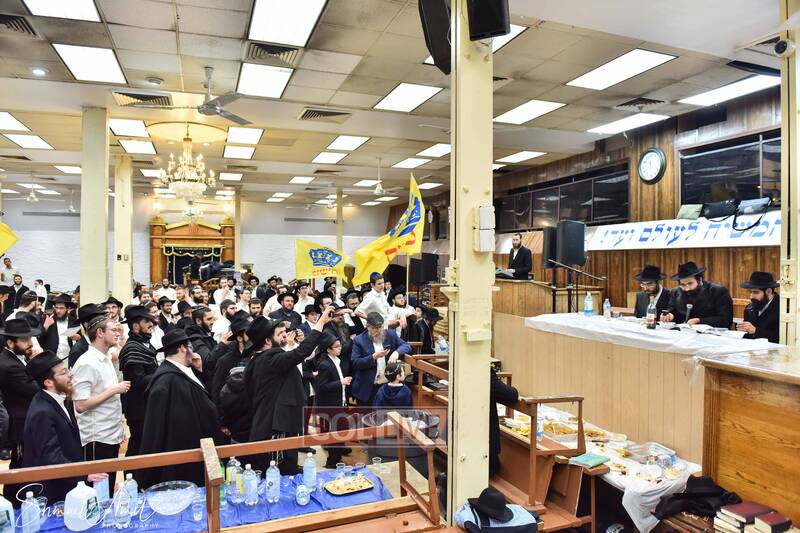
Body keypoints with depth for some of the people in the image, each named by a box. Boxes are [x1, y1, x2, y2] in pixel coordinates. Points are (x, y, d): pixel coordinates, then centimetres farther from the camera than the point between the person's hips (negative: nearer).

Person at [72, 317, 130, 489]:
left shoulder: (106, 360, 10)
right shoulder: (87, 363, -16)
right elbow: (81, 405, -21)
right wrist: (113, 390, -18)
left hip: (112, 436, 8)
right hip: (96, 439, -8)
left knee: (109, 492, 15)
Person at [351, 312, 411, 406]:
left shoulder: (391, 335, 3)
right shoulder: (359, 340, -6)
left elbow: (406, 346, 0)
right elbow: (355, 363, -11)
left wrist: (396, 352, -21)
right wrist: (373, 357, -21)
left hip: (388, 385, 3)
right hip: (367, 388, -2)